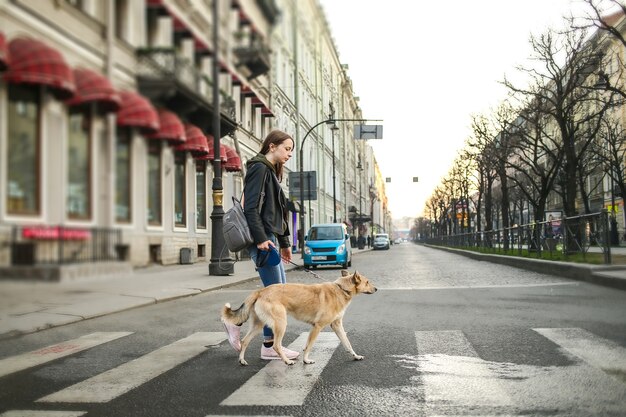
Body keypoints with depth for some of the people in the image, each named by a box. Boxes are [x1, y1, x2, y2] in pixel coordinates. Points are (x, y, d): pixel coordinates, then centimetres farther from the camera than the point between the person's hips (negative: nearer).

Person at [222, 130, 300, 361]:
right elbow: (250, 207, -17)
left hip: (270, 237, 10)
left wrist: (284, 242, 22)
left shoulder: (272, 172, 21)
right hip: (261, 238, -10)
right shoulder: (259, 168, -8)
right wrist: (261, 238, -23)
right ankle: (269, 346, 5)